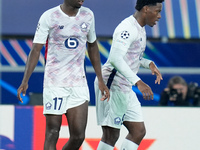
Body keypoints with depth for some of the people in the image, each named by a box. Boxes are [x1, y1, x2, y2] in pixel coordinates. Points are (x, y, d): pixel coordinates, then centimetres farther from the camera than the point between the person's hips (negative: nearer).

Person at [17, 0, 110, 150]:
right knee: (52, 134, -5)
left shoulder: (88, 15, 8)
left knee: (78, 136, -3)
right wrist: (25, 81, -16)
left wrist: (100, 80, 18)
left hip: (79, 83, 4)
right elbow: (36, 49, -6)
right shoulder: (49, 17, -6)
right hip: (54, 83, -4)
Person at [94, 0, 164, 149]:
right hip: (111, 85, -10)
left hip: (125, 89, 10)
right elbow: (115, 58, -30)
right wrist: (138, 82, -36)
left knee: (139, 131, 7)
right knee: (111, 135, -7)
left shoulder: (140, 29, 15)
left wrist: (149, 64, 9)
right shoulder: (127, 28, -17)